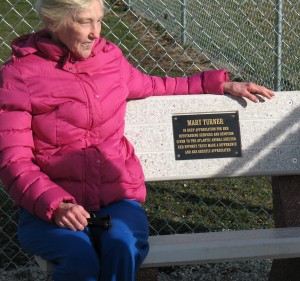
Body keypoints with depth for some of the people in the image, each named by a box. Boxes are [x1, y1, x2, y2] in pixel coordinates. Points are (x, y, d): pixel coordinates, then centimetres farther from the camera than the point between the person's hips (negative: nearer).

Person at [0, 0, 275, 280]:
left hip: (115, 198, 3)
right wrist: (56, 206, -21)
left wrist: (223, 84, 30)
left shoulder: (109, 57, 10)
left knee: (123, 249, -32)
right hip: (48, 207, -3)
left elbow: (152, 86, 31)